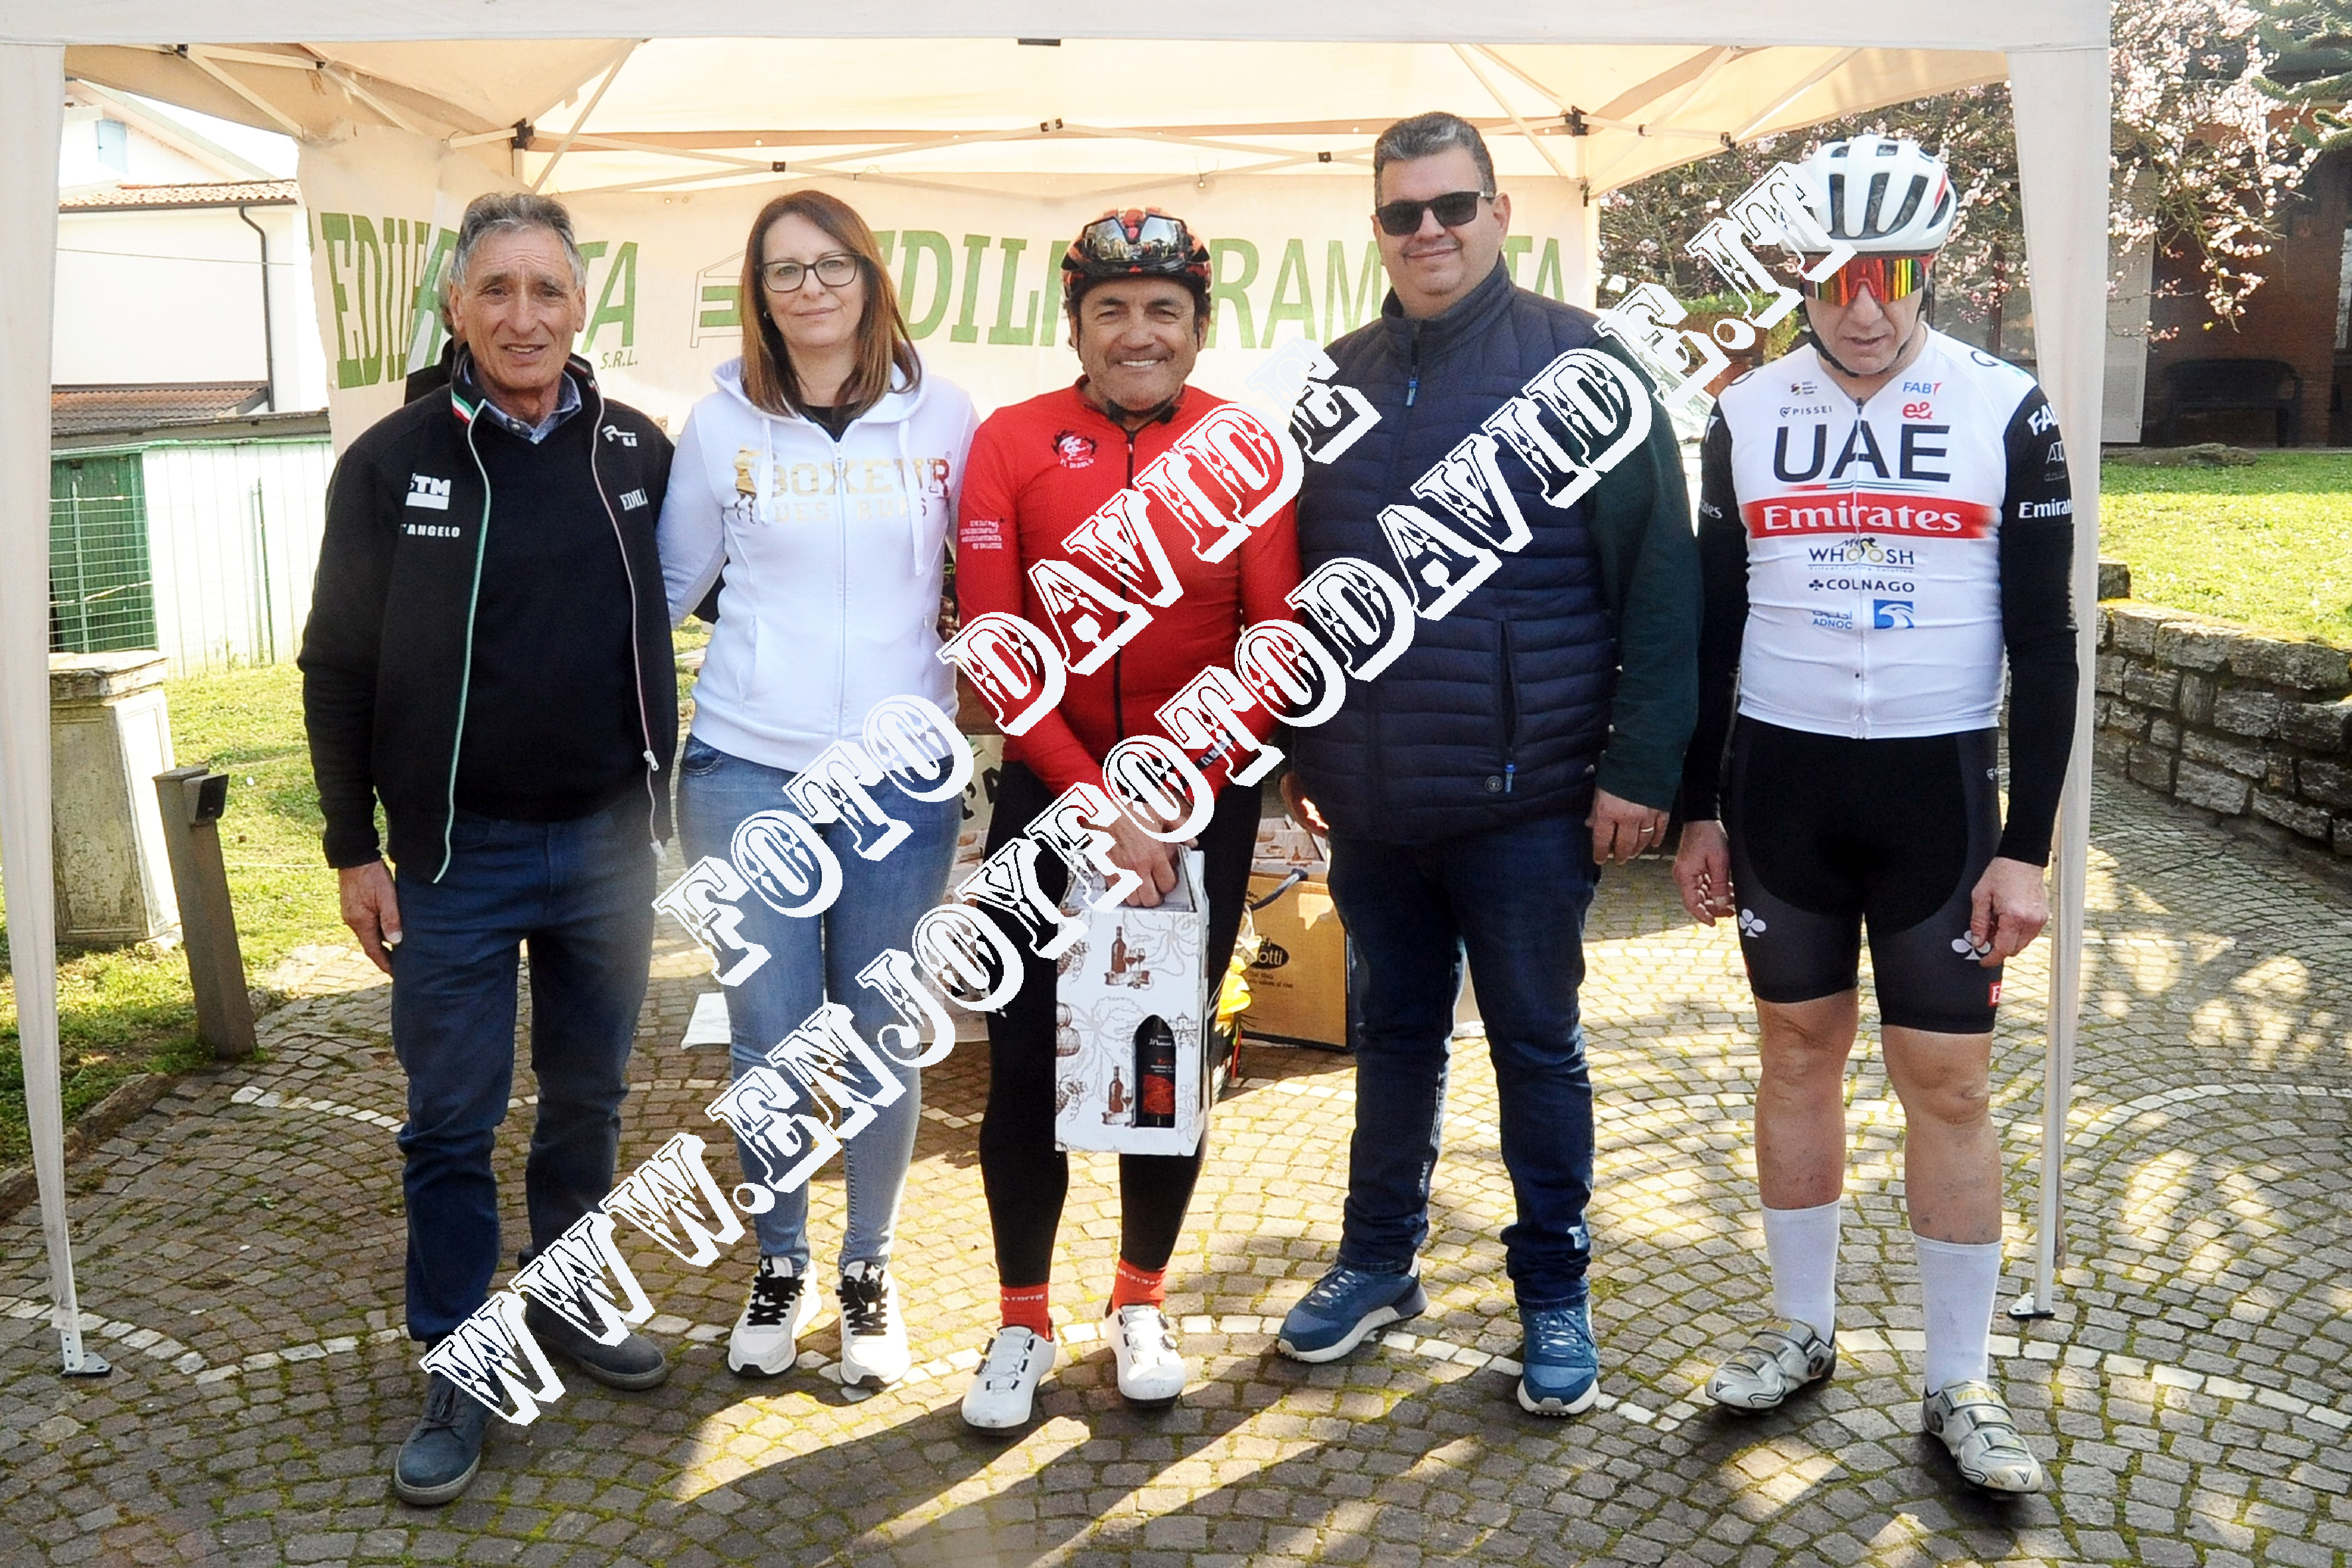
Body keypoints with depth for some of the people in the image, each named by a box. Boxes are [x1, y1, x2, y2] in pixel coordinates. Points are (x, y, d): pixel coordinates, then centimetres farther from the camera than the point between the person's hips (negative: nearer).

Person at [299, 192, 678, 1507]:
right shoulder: (393, 462, -3)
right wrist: (354, 850, -3)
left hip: (607, 844, 2)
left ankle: (569, 1303, 34)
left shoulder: (640, 456, 2)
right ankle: (461, 1367, 18)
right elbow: (338, 666, 0)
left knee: (590, 1098, 15)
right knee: (454, 1121, 4)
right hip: (454, 855, -2)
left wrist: (665, 811, 7)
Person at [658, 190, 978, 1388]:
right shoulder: (721, 424, 4)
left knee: (883, 1034, 6)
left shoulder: (944, 417, 3)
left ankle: (868, 1268, 25)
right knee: (769, 1035, 5)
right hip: (747, 772, 0)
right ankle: (778, 1264, 26)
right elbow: (675, 584, 14)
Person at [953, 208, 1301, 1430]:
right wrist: (1097, 804, -14)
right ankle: (1022, 1322, 23)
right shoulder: (1012, 444, -3)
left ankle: (1141, 1303, 31)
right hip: (1047, 789, 0)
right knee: (1026, 1056, 3)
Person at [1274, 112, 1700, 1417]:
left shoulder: (1579, 364, -7)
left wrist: (1640, 764, -14)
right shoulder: (1340, 379, 10)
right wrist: (1296, 743, 14)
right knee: (1394, 1033, 18)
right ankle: (1379, 1259, 35)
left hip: (1525, 800, -4)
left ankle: (1554, 1293, 25)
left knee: (1537, 1049, 9)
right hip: (1370, 796, 5)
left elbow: (1658, 578, -10)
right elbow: (1295, 577, 16)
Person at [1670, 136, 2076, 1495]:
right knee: (1801, 1054, 11)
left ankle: (1960, 1384, 18)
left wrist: (2028, 848, -7)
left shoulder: (2007, 411, -4)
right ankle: (1804, 1329, 28)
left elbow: (2046, 643, -3)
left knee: (1950, 1084, 2)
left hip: (1938, 785, -2)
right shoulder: (1748, 414, 3)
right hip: (1780, 781, 2)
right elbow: (1713, 623, 8)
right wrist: (1698, 808, 6)